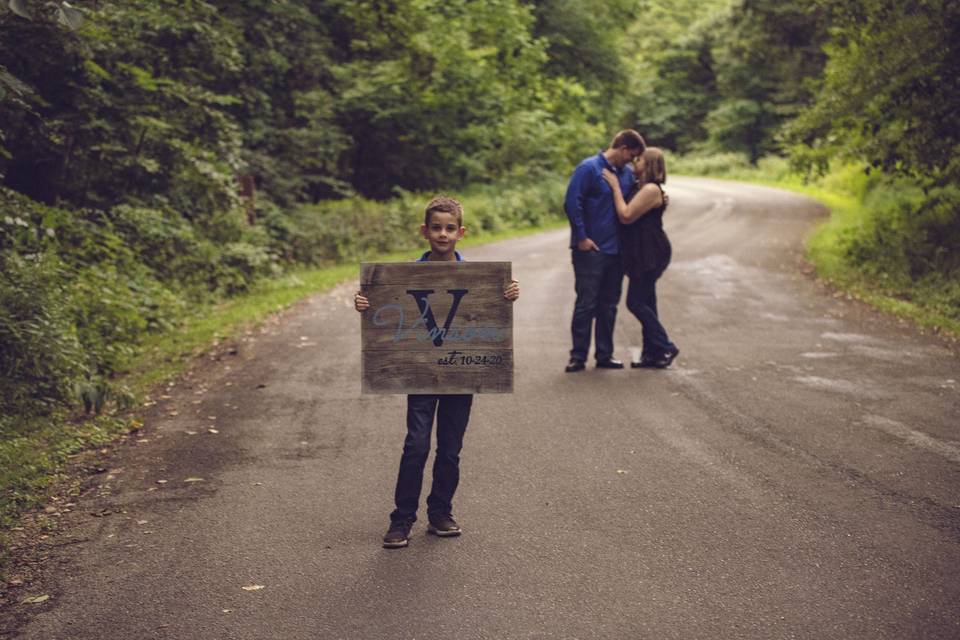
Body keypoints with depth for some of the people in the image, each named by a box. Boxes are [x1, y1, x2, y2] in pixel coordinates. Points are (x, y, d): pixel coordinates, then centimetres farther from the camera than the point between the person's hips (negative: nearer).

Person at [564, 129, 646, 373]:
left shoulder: (627, 173, 11)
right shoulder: (589, 168, -10)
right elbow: (572, 202, -14)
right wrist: (581, 237, -15)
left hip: (616, 250, 7)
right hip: (591, 250, -7)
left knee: (609, 305, 11)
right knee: (586, 304, -2)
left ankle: (604, 354, 19)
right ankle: (578, 356, 6)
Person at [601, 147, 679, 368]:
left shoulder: (651, 189, -15)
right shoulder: (638, 187, 15)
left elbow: (626, 216, -21)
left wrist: (615, 187, -16)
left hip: (651, 253, -10)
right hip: (641, 254, 10)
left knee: (636, 302, -8)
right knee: (645, 303, 11)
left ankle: (665, 348, 1)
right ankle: (652, 353, 17)